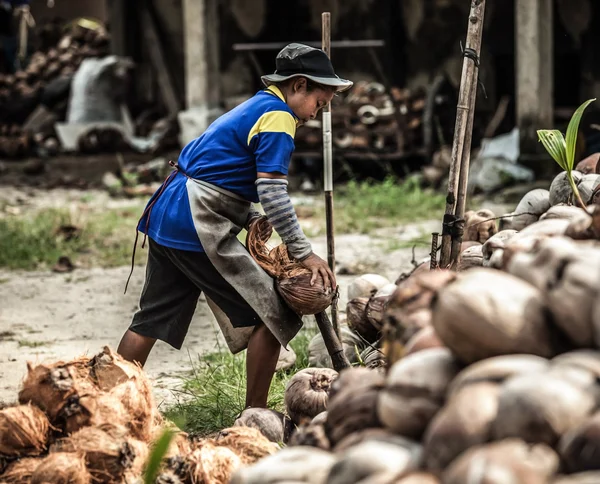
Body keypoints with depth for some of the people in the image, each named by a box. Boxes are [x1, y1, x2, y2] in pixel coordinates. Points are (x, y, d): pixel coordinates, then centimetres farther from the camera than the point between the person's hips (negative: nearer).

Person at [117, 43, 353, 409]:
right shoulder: (278, 116, -10)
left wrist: (250, 220, 9)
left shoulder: (254, 106, 21)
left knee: (152, 319, 15)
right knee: (272, 314, -4)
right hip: (198, 228, -10)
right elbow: (272, 192, -19)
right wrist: (304, 253, -15)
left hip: (166, 218, 10)